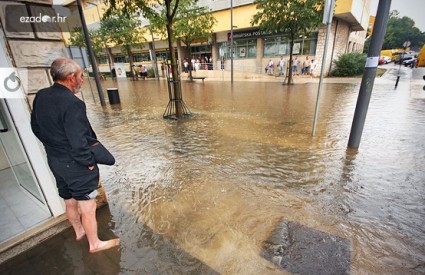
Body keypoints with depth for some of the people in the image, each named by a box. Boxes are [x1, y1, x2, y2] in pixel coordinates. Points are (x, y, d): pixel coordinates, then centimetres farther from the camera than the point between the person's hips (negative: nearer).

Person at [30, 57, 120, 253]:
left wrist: (53, 145, 18)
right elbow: (78, 141, -27)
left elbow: (36, 127, 11)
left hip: (55, 161, 9)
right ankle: (94, 243, 26)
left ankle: (79, 231, 48)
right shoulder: (72, 103, -26)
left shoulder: (40, 96, 1)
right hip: (75, 164, -8)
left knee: (69, 201, 25)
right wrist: (89, 162, -14)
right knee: (87, 206, 8)